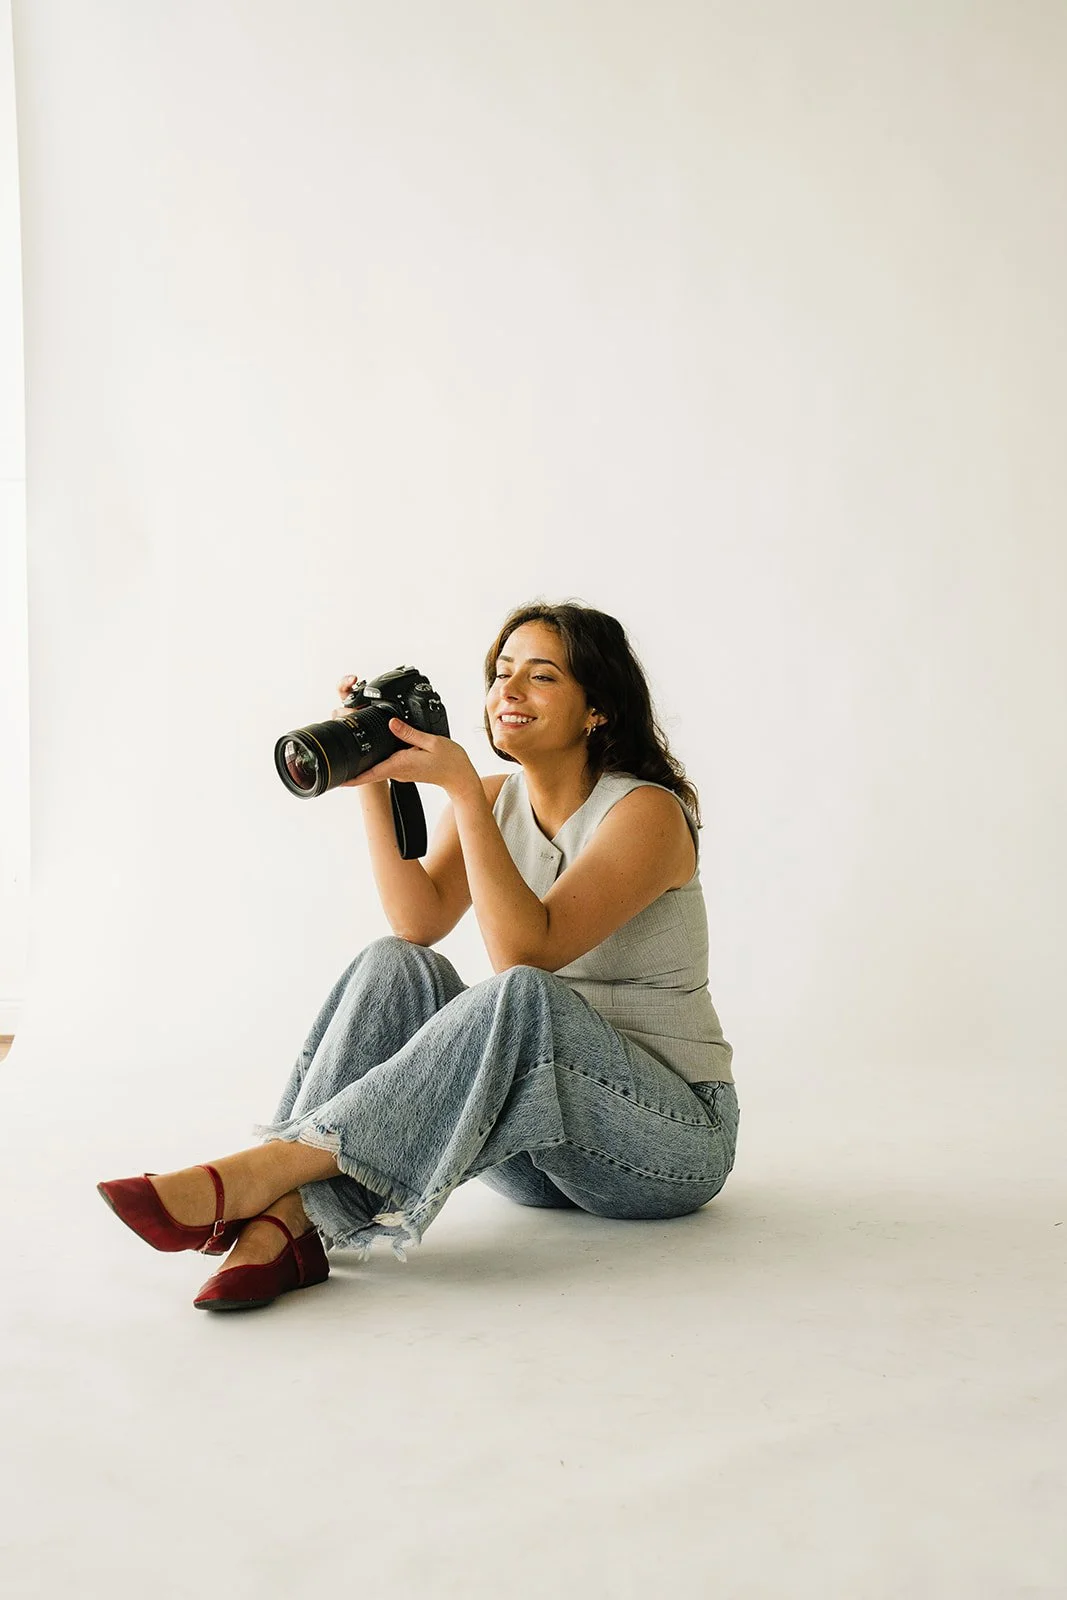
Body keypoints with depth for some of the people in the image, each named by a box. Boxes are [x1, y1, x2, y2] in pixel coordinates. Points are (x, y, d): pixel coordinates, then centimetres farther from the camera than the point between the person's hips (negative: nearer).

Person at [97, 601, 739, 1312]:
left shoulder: (647, 811, -13)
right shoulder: (494, 800, 7)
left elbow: (526, 949, -26)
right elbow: (419, 924, -10)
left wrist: (461, 787, -28)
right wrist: (372, 781, -17)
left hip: (674, 1134, -5)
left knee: (524, 996, -35)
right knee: (393, 969, -18)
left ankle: (258, 1176, -37)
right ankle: (283, 1223, -35)